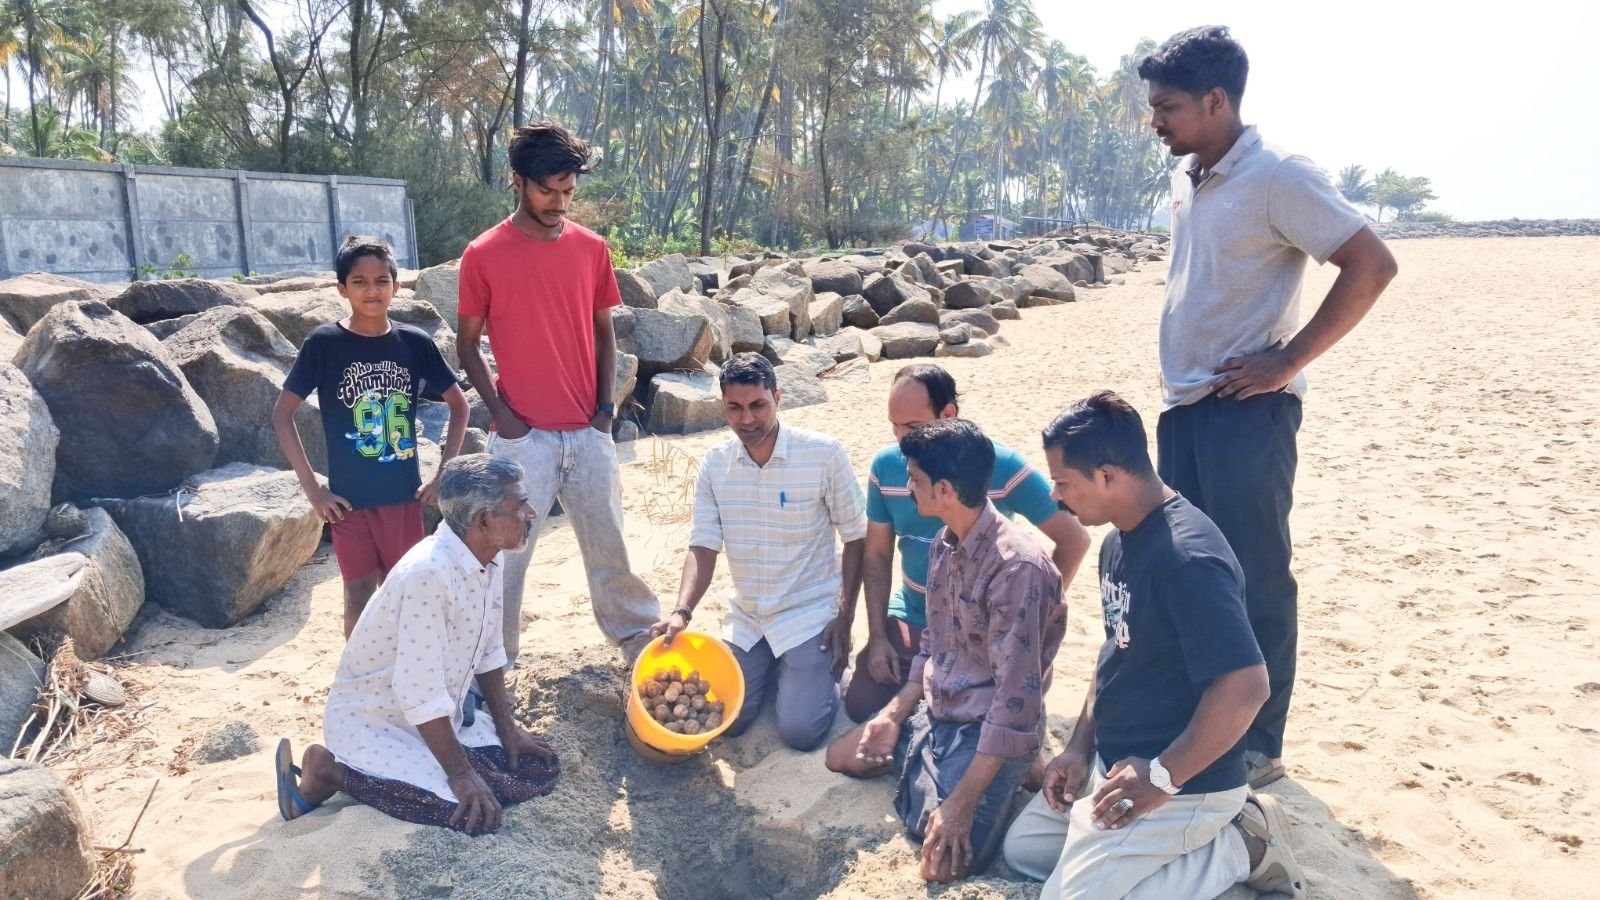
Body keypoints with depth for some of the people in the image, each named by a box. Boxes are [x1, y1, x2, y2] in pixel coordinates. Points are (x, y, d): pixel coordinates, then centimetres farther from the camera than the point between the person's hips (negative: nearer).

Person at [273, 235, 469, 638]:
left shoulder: (415, 342, -1)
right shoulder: (324, 343, -7)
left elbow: (458, 404, 9)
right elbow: (282, 414, -3)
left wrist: (444, 474, 1)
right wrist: (311, 487, -8)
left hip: (405, 497, 2)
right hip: (351, 499, -2)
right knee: (360, 595, 6)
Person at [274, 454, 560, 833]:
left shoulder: (490, 561, -4)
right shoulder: (428, 573, -31)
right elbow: (419, 693, -29)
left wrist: (508, 730, 7)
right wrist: (460, 774, -23)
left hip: (439, 717, 8)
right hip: (373, 723, -8)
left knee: (540, 771, -1)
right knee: (470, 812, -23)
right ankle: (330, 770, -4)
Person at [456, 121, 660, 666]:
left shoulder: (592, 249, 4)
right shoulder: (483, 255, -5)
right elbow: (468, 345, 0)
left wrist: (605, 407, 2)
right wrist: (500, 413, -8)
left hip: (588, 432, 3)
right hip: (523, 435, -3)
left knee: (607, 539, 15)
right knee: (508, 550, 4)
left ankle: (636, 632, 32)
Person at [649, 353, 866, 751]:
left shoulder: (824, 454, -16)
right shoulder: (714, 464, -5)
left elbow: (856, 539, -8)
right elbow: (703, 547, -7)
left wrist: (844, 618, -10)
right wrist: (682, 612, -24)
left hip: (810, 613, -4)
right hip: (745, 617, 4)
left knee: (800, 730, -13)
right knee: (725, 721, 0)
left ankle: (822, 667, 19)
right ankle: (774, 666, 28)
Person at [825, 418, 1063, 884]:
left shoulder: (1016, 567, -29)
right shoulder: (945, 544, 1)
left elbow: (1016, 698, -29)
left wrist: (962, 802, -29)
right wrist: (895, 713, 4)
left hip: (988, 728, -8)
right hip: (936, 712, 9)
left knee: (944, 866, -18)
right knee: (843, 756, 17)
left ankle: (1014, 773, 5)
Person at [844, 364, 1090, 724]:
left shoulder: (1002, 467, -19)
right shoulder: (886, 465, -7)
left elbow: (1074, 540, -13)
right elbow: (877, 555, 3)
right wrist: (877, 637, -3)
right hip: (909, 621, 4)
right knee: (861, 707, -3)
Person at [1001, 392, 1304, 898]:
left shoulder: (1185, 557, -28)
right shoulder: (1119, 542, 4)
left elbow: (1245, 686, -31)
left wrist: (1162, 777, -23)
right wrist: (1080, 747, 7)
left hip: (1183, 786, -10)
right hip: (1114, 761, 10)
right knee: (1022, 848, 16)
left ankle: (1239, 848, 2)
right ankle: (1203, 841, 15)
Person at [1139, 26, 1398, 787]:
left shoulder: (1277, 176, -13)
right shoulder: (1185, 178, 11)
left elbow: (1371, 265, -16)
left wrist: (1288, 361, -15)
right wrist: (1177, 371, 13)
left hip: (1245, 409, -8)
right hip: (1183, 405, 8)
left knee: (1255, 579, 1)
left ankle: (1257, 747, 14)